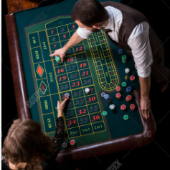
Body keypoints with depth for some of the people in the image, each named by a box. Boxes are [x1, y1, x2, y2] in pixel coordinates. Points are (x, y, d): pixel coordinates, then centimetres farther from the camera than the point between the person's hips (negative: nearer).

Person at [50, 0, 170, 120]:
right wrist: (65, 49, 10)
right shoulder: (100, 10, -29)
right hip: (129, 48, 5)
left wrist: (145, 98, -22)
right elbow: (82, 32, -7)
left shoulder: (134, 31, -50)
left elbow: (144, 69, -37)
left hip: (151, 53, -5)